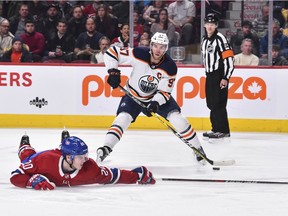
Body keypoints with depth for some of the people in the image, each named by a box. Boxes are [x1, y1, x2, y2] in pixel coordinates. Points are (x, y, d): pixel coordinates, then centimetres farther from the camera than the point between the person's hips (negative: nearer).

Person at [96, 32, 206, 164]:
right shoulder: (139, 54, -27)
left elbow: (165, 91, -18)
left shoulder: (170, 67, -22)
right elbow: (111, 52, -21)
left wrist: (156, 103, -36)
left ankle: (197, 149, 0)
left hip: (158, 97, 0)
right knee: (123, 118, -23)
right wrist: (113, 72, -29)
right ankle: (105, 149, -20)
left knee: (177, 118, -14)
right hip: (133, 95, 0)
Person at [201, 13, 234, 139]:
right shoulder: (204, 40, 14)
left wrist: (225, 78, -19)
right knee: (211, 104, 10)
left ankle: (222, 130, -9)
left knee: (218, 103, -11)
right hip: (210, 76, 9)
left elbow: (229, 59, -17)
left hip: (220, 76, -9)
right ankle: (216, 128, 17)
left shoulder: (220, 39, -12)